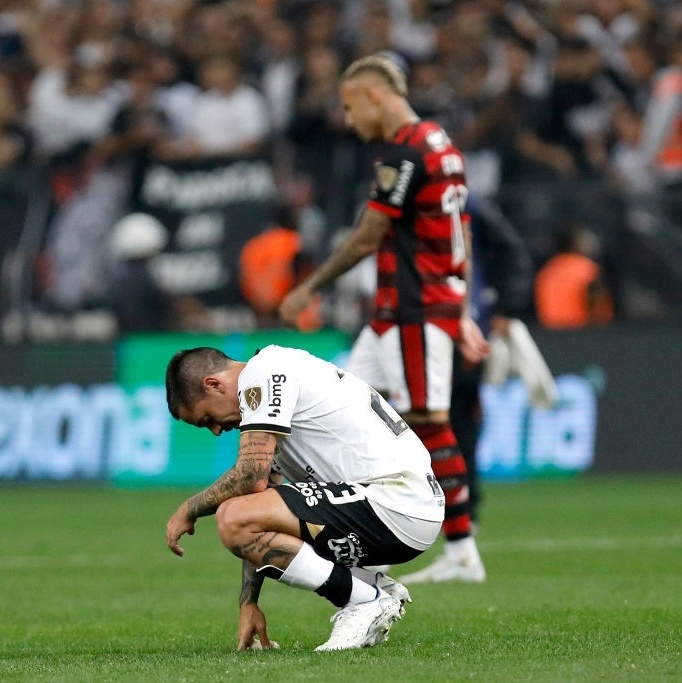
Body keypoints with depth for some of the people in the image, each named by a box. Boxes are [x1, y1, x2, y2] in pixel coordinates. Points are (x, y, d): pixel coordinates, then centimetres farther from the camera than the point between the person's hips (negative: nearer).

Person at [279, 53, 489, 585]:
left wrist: (309, 289, -5)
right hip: (398, 312, 10)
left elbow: (366, 239, -14)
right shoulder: (438, 144, 16)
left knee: (428, 422, -8)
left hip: (413, 311, -10)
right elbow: (460, 240, 19)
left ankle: (461, 553, -6)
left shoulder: (404, 152, -15)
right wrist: (461, 316, 21)